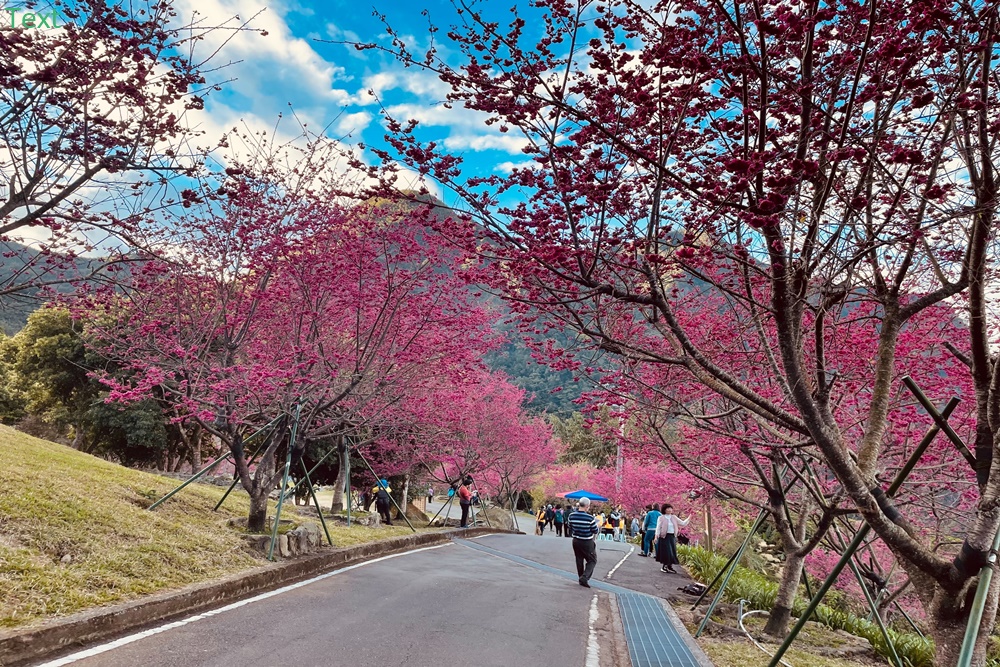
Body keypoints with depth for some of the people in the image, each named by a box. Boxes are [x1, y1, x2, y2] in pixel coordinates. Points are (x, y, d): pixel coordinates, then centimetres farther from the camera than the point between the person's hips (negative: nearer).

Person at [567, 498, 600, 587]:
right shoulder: (590, 518, -21)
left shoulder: (571, 516, -7)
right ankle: (584, 577, -7)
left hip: (576, 541, 5)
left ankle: (582, 579, 28)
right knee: (592, 561, 9)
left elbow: (569, 529, 7)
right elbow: (596, 531, -9)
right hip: (587, 543, -5)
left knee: (579, 560, 19)